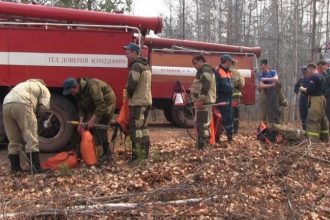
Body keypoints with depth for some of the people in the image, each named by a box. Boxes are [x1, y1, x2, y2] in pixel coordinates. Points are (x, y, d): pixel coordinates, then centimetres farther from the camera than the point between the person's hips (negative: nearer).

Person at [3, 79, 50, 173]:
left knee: (13, 140, 14)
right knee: (31, 139, -3)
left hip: (6, 104, 6)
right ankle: (36, 168, -5)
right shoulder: (44, 89, 24)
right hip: (22, 104, -6)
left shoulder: (25, 84, 43)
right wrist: (36, 113, 26)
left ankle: (15, 167, 17)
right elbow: (44, 107, 7)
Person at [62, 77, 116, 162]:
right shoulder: (77, 92, -6)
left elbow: (101, 105, -34)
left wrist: (92, 120, -32)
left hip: (106, 102, -9)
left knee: (100, 127, -15)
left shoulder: (91, 86, -34)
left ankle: (107, 154, -5)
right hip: (95, 104, 9)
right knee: (87, 125, 3)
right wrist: (81, 122, -12)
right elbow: (81, 107, 1)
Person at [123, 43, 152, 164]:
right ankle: (144, 153, 20)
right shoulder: (145, 65, 16)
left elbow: (131, 85, -21)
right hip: (146, 100, 10)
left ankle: (137, 156, -9)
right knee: (143, 127, 15)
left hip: (138, 102, -10)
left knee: (135, 129, -8)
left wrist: (129, 96, -2)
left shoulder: (136, 66, -15)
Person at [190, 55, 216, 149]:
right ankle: (201, 143, 23)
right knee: (200, 123, 16)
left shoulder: (206, 70, -10)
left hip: (204, 102, -11)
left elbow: (206, 86, -22)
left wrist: (201, 99, -27)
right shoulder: (202, 71, 24)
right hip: (202, 101, 11)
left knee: (202, 123, -12)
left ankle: (202, 145, -12)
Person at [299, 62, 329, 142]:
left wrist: (302, 89, -4)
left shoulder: (313, 77, -15)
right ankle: (324, 138, 28)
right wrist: (306, 88, 12)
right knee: (322, 119, 18)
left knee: (312, 120, -12)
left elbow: (310, 90, -21)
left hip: (316, 100, -10)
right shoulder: (319, 76, 16)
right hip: (320, 99, 10)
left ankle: (312, 140, -17)